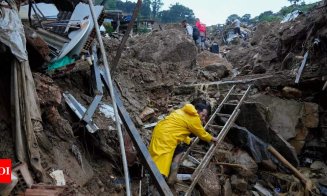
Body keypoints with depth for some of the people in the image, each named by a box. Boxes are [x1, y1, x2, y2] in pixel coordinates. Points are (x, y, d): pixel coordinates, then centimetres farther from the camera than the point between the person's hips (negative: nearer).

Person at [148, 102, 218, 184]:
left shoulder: (183, 112, 21)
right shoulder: (194, 118, -6)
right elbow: (202, 134, 5)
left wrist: (189, 140, 30)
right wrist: (212, 138, 22)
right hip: (165, 136, -10)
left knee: (179, 152, 21)